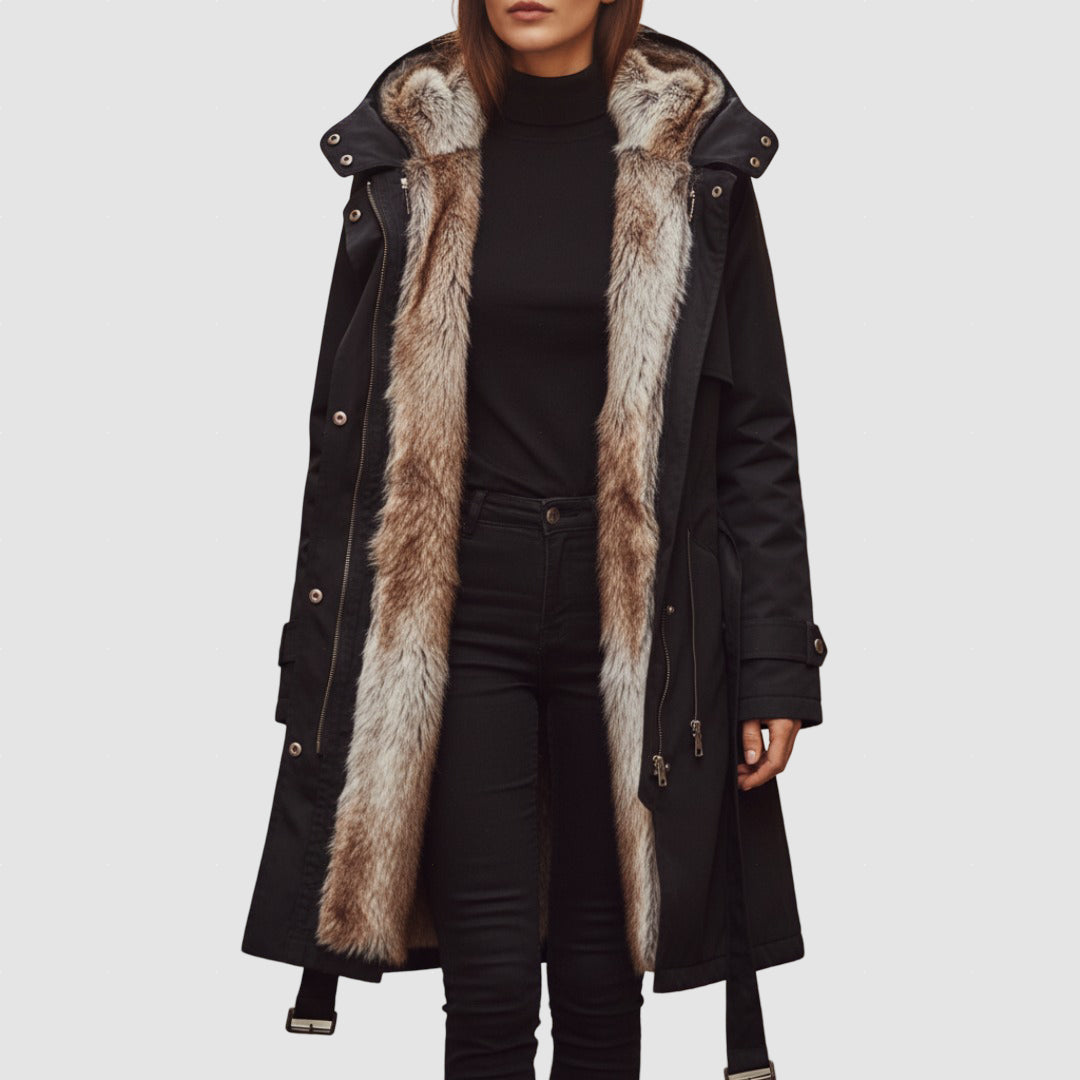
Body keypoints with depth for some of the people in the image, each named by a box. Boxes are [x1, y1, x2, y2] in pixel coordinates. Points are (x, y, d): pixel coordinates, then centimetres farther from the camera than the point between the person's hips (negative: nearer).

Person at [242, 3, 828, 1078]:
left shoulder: (693, 156, 2)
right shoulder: (411, 151, 3)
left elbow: (754, 429, 2)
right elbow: (347, 426, 6)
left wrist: (777, 667, -3)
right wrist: (320, 666, 3)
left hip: (634, 613, 0)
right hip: (459, 606, 0)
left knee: (603, 981, 8)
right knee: (490, 986, 0)